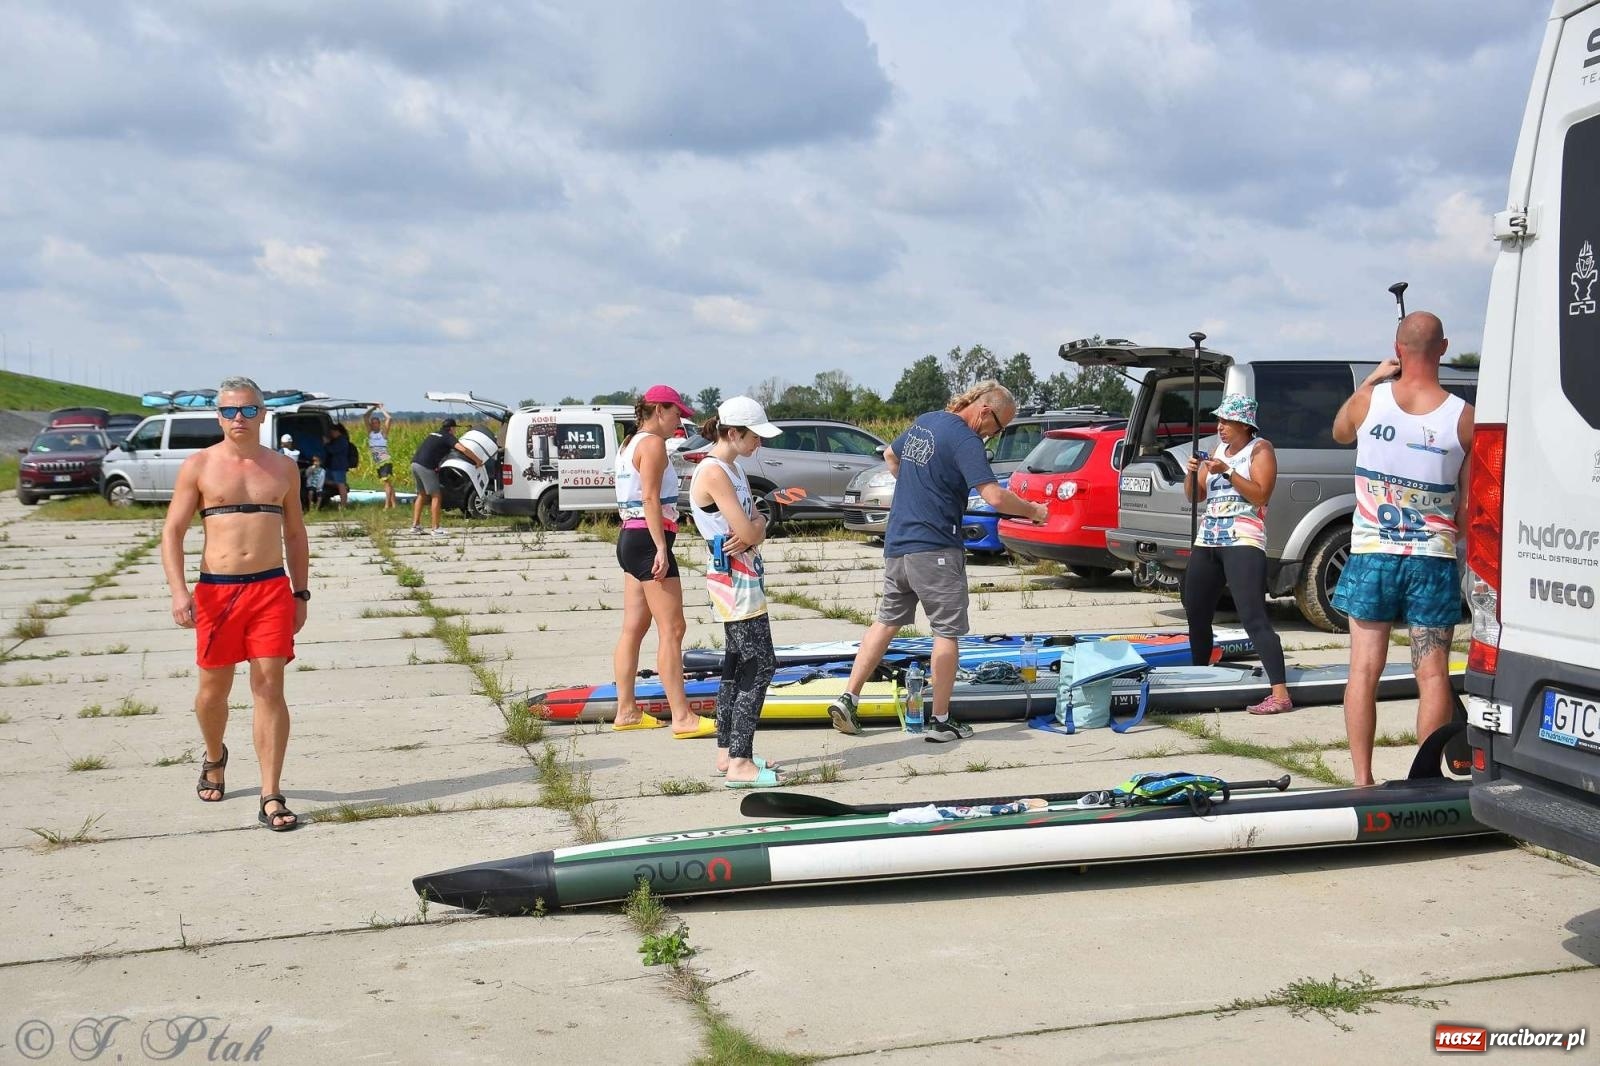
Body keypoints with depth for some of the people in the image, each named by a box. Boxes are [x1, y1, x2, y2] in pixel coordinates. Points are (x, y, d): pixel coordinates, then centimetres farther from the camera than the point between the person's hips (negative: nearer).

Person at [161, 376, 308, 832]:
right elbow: (172, 531, -1)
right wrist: (179, 591, -13)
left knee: (270, 689, -6)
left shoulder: (283, 468, 9)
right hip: (216, 591, 0)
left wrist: (300, 594, 12)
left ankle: (271, 798, -4)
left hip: (271, 589, 0)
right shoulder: (199, 466, 2)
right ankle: (215, 758, 43)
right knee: (213, 690, 12)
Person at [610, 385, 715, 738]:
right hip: (648, 539, -10)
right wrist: (661, 549, -23)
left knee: (633, 628, 11)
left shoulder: (630, 444, 18)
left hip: (629, 538, 10)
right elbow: (651, 499, -19)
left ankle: (626, 712, 15)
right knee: (672, 629, -9)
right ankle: (682, 717, -9)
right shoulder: (653, 443, -11)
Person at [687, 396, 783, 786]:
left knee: (737, 665, 14)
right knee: (761, 664, -10)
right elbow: (746, 531, -22)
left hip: (744, 575, 10)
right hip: (734, 578, -10)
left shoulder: (732, 469, 14)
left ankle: (728, 752, 21)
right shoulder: (713, 473, -17)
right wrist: (752, 529, 0)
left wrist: (752, 530, -12)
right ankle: (740, 764, -9)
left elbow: (756, 527, 9)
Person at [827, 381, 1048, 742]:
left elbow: (890, 456, 30)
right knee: (947, 631, 2)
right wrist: (1033, 511, -8)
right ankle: (941, 722, 6)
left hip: (897, 542, 8)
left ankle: (847, 698, 11)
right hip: (934, 549, -8)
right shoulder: (965, 440, -15)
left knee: (887, 621, 16)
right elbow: (994, 496, -23)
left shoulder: (924, 422, 12)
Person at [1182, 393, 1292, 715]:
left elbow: (1260, 495, -12)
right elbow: (1193, 496, 18)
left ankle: (1280, 695, -22)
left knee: (1254, 618, -17)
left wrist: (1227, 472, -18)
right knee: (1196, 616, 13)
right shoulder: (1218, 451, 18)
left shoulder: (1260, 449, 0)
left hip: (1243, 543, -8)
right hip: (1206, 542, 8)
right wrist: (1192, 472, -2)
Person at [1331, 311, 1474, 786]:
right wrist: (1459, 538, 15)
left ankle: (1362, 779, 7)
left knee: (1365, 668, 5)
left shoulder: (1368, 400, -7)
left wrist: (1371, 380, 21)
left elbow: (1339, 432, 18)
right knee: (1432, 672, 5)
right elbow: (1471, 507, -1)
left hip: (1372, 555, 0)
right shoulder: (1464, 417, -7)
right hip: (1433, 559, 0)